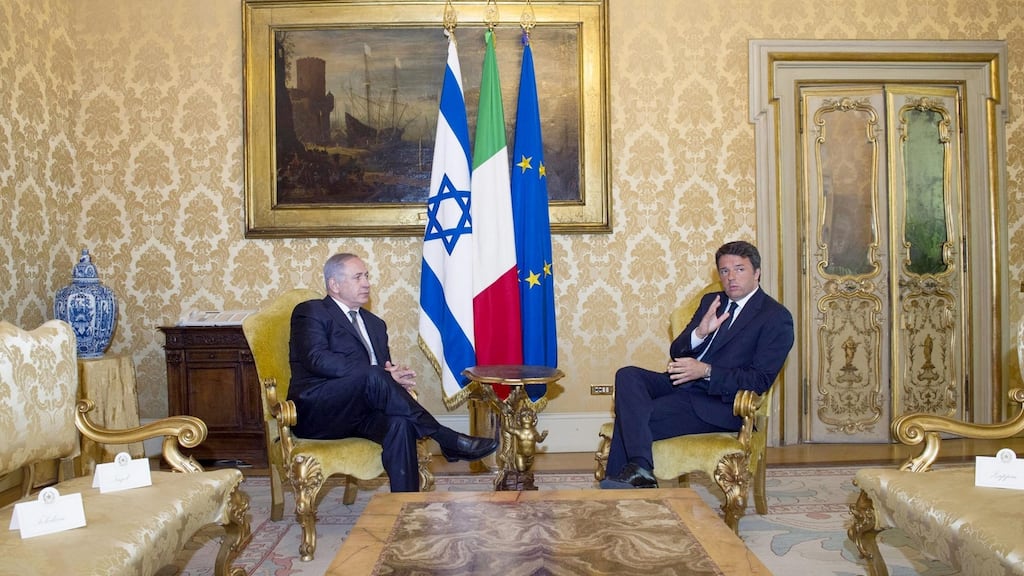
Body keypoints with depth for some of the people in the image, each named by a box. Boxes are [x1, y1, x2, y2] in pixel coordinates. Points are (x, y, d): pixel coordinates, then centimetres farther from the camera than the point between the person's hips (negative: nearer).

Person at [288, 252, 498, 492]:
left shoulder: (375, 324, 26)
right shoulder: (311, 312, 5)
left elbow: (385, 368, 22)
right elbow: (318, 359, -12)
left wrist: (396, 375, -6)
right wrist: (383, 374, -18)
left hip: (360, 413, 5)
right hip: (318, 413, -5)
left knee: (400, 423, -29)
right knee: (373, 377, -32)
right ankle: (449, 441, -27)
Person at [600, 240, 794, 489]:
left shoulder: (776, 317, -2)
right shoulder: (711, 301, 19)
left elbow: (760, 380, -11)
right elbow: (676, 352, 12)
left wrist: (705, 371, -22)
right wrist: (700, 333, -10)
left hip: (718, 403, -7)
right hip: (683, 383, 7)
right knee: (628, 375, -23)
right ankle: (640, 468, -31)